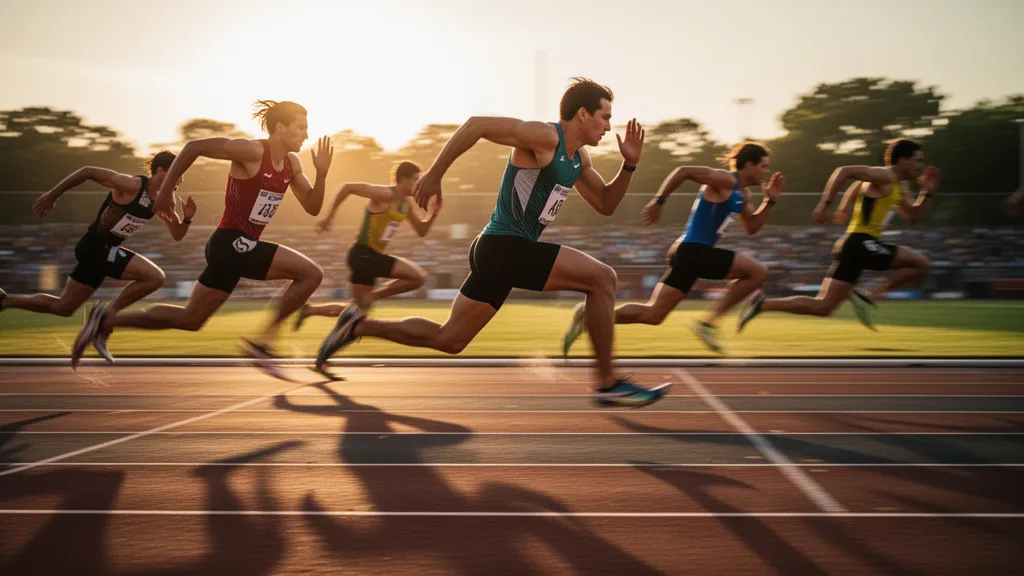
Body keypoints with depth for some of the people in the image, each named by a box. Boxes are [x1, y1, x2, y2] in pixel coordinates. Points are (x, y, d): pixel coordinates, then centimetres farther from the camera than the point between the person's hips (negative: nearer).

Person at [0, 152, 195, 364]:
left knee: (62, 307, 18)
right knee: (155, 277, -20)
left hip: (104, 250, 9)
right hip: (95, 247, -9)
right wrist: (52, 196, -11)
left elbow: (177, 235, 9)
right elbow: (88, 172, -15)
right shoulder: (133, 186, -19)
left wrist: (187, 218, -13)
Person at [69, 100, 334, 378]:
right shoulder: (252, 151, -15)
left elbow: (312, 207, 11)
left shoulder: (292, 163, 10)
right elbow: (193, 147, -15)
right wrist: (165, 191, -15)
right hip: (232, 242, -9)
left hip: (239, 246, 9)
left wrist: (321, 173, -6)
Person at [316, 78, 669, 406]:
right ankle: (608, 384, -8)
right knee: (602, 278, -14)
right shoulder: (544, 137, -14)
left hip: (501, 252, 10)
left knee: (447, 339, 14)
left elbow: (606, 205, 21)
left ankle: (358, 325, 21)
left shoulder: (579, 158, 15)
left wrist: (629, 165, 6)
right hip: (504, 247, -10)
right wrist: (434, 175, -19)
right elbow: (477, 124, -18)